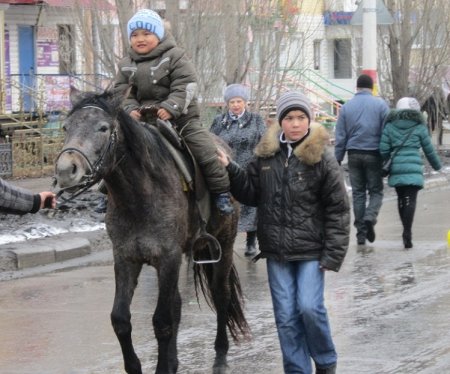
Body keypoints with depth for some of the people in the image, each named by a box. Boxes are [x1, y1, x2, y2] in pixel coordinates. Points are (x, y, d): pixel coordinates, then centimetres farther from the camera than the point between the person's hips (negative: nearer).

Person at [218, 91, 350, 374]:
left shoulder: (322, 158, -6)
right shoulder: (266, 155, 5)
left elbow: (338, 209, -6)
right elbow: (251, 193, 12)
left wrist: (333, 254, -11)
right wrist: (230, 170, -4)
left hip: (311, 250, -4)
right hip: (277, 250, 4)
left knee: (310, 307, -10)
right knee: (286, 316, 5)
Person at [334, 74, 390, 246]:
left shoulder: (346, 107, 5)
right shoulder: (380, 105, -1)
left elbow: (340, 137, 4)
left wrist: (337, 160, 8)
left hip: (354, 154, 2)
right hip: (373, 154, -2)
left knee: (358, 193, 9)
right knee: (376, 191, 7)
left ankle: (361, 232, 8)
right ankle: (370, 218, -20)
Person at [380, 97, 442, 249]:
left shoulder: (390, 126, 7)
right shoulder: (419, 127, 3)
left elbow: (383, 149, 1)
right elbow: (429, 149, 9)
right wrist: (437, 165, 24)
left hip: (396, 168, 3)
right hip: (413, 168, -3)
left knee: (401, 199, 16)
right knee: (410, 200, -6)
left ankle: (406, 231, 24)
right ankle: (407, 233, -19)